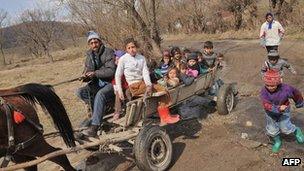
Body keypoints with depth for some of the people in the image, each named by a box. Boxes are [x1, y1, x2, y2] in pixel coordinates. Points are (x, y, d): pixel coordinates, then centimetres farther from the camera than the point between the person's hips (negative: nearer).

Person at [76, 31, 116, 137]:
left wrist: (95, 73, -25)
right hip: (97, 84, 7)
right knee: (80, 92, -15)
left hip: (109, 83, -7)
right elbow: (87, 71, 16)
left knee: (100, 94, -35)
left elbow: (111, 71, -16)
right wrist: (85, 76, -8)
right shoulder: (89, 55, 11)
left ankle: (94, 127, -36)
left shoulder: (108, 52, -8)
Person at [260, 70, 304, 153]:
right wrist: (278, 109, -52)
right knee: (272, 130, 12)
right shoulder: (264, 91, -29)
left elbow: (296, 93, -9)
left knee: (285, 128, 7)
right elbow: (266, 105, -37)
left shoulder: (285, 89, -30)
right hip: (271, 112, 2)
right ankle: (277, 142, 41)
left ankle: (296, 130, 40)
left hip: (283, 112, -2)